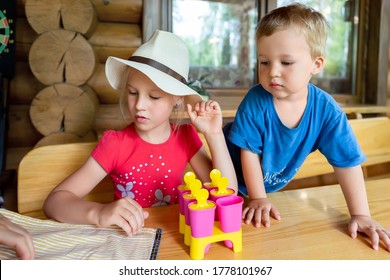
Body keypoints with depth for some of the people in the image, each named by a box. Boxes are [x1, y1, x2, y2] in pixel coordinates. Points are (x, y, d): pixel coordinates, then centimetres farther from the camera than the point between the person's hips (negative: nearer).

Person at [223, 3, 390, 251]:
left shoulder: (326, 110, -24)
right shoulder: (255, 102, -31)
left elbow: (347, 162, -18)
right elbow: (249, 152, -22)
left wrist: (361, 215, -19)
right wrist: (258, 199, -18)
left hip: (274, 186, 3)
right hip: (236, 182, -2)